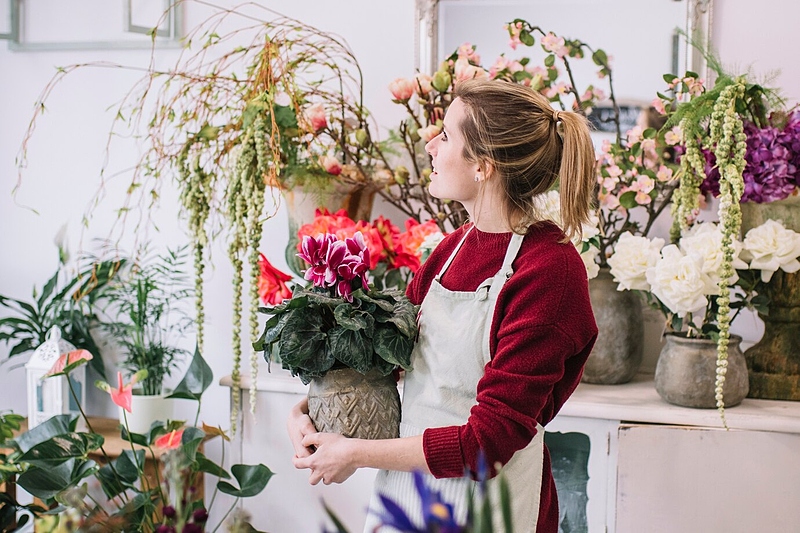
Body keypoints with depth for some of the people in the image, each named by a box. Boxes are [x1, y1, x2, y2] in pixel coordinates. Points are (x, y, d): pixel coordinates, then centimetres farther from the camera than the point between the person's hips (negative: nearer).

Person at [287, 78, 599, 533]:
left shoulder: (550, 269, -20)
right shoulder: (457, 245, 1)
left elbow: (490, 439, -21)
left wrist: (356, 453, -16)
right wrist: (308, 409, -2)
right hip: (406, 488, 6)